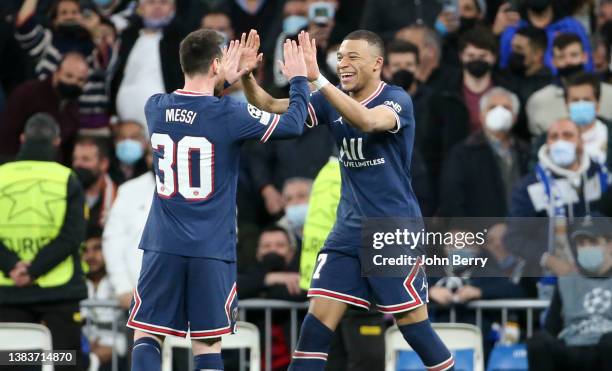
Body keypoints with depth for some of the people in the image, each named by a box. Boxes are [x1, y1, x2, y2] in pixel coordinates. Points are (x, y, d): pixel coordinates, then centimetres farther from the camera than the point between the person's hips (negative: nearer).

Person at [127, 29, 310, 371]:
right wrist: (299, 80, 15)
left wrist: (223, 83, 31)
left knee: (146, 335, 6)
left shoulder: (155, 108, 1)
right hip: (212, 249, -3)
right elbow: (294, 124, 0)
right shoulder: (230, 114, -11)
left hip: (163, 246, 3)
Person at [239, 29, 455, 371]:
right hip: (349, 233, 5)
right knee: (316, 326, -2)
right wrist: (248, 75, -19)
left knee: (417, 330, -2)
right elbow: (272, 109, 0)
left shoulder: (396, 99, -13)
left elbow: (368, 121, -35)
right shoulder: (332, 101, 5)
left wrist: (317, 79, -42)